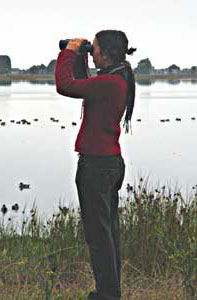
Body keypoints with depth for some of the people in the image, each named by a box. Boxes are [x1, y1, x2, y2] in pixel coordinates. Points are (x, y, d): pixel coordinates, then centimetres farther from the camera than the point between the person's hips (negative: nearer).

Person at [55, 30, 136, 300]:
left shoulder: (109, 82, -20)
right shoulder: (120, 79, 10)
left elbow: (64, 85, -24)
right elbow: (83, 87, 23)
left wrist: (69, 52, -11)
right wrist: (78, 57, 13)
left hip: (97, 164, -10)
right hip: (111, 162, 10)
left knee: (98, 232, -1)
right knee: (109, 229, 16)